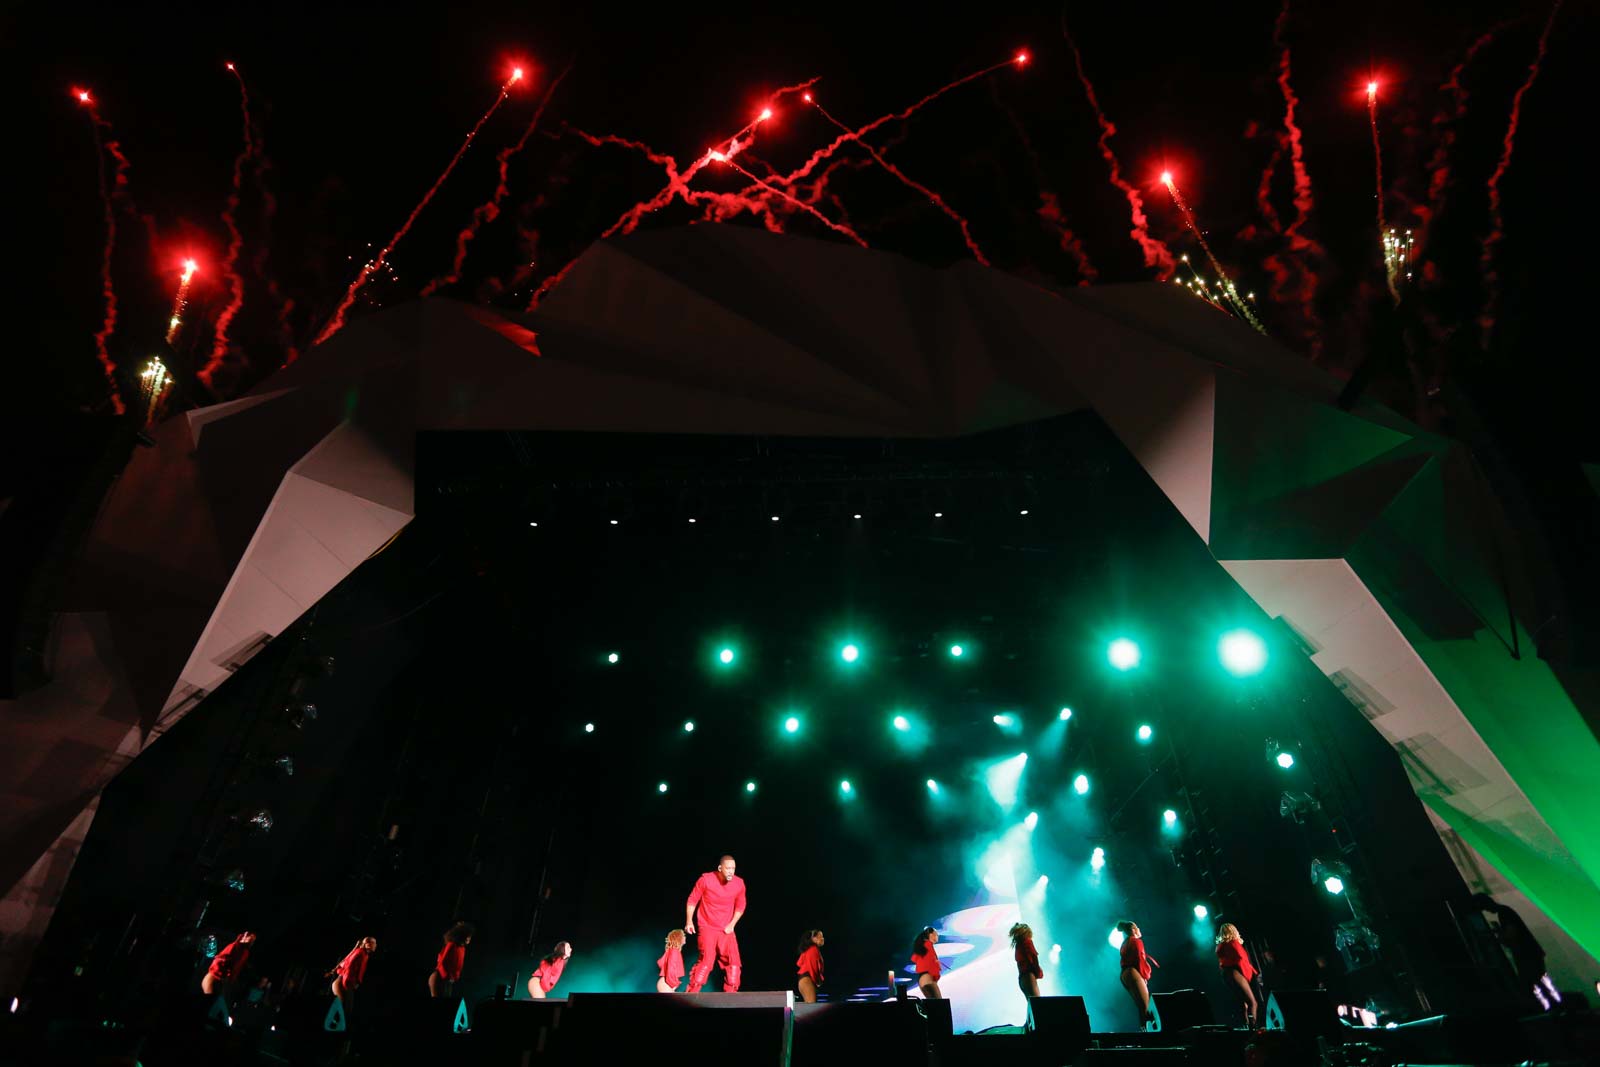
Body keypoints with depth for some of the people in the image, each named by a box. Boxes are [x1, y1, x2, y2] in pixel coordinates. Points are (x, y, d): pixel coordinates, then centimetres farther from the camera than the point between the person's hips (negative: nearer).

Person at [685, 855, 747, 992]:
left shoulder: (739, 883, -8)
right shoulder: (705, 879, -16)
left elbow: (740, 906, 8)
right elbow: (692, 900, -3)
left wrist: (732, 924, -1)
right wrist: (689, 921, -8)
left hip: (726, 930, 4)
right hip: (707, 928, -3)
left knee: (733, 962, -1)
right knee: (706, 959, -15)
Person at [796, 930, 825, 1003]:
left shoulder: (809, 950, 19)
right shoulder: (814, 949, -10)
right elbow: (813, 966, -16)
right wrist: (816, 981, -7)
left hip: (803, 979, 10)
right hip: (808, 979, -10)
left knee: (808, 1004, 10)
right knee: (811, 1005, -14)